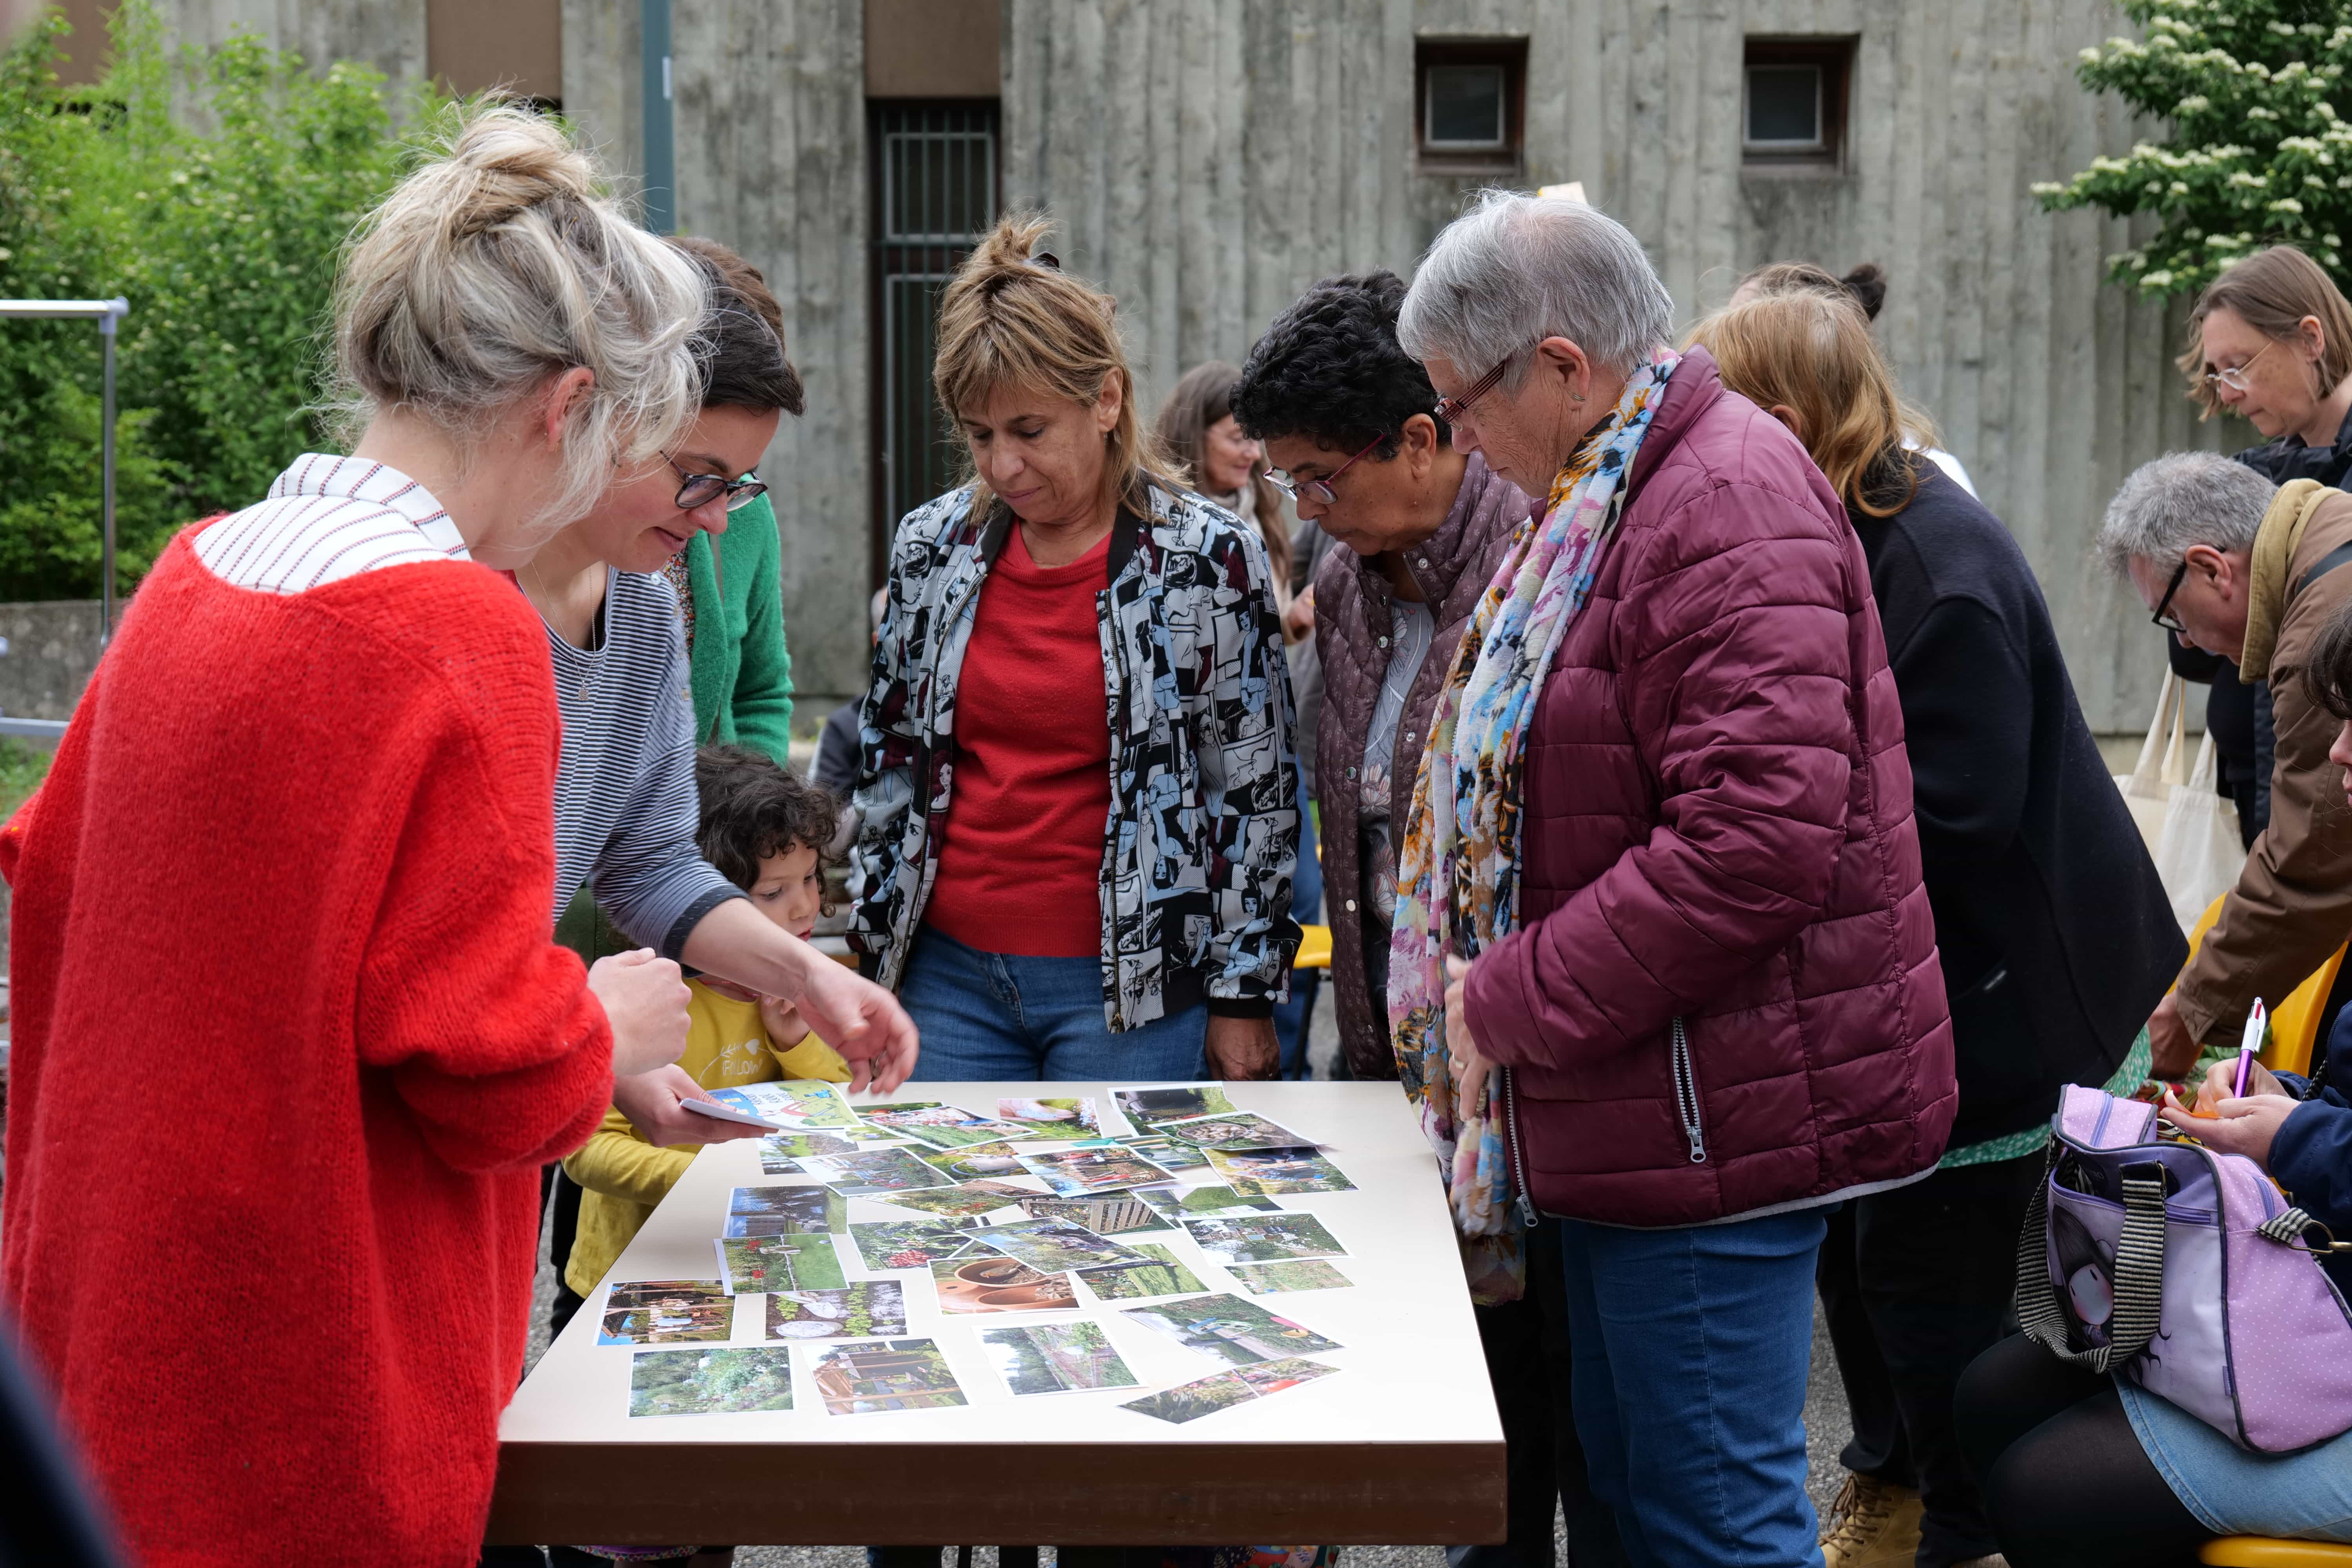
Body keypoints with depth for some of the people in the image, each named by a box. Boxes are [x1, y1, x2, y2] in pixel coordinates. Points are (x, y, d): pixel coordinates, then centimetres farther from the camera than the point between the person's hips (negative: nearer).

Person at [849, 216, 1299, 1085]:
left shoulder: (1210, 558, -6)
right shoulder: (931, 545, 6)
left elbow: (1259, 788, -3)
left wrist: (1243, 995, -3)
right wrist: (873, 937, 12)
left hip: (1129, 988, -3)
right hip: (948, 974, 4)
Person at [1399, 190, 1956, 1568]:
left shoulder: (1729, 504, -17)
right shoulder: (1615, 498, 16)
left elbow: (1756, 844, -27)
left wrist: (1506, 1003, -18)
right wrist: (1494, 995, 13)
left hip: (1721, 1124, -11)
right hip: (1640, 1117, 11)